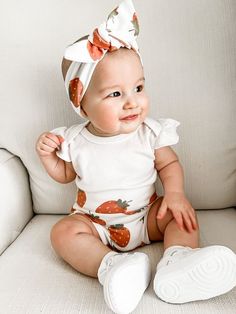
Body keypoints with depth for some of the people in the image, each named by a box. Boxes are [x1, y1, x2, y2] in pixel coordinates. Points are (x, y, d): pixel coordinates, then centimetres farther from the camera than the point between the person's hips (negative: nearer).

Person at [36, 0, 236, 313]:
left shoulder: (150, 133, -12)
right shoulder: (74, 141, -10)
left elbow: (169, 164, -2)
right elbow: (65, 175, 6)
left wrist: (175, 193, -21)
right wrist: (48, 156, -13)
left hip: (147, 215, 1)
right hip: (94, 223, 0)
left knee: (182, 214, -15)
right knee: (63, 232, -22)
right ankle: (110, 266, -37)